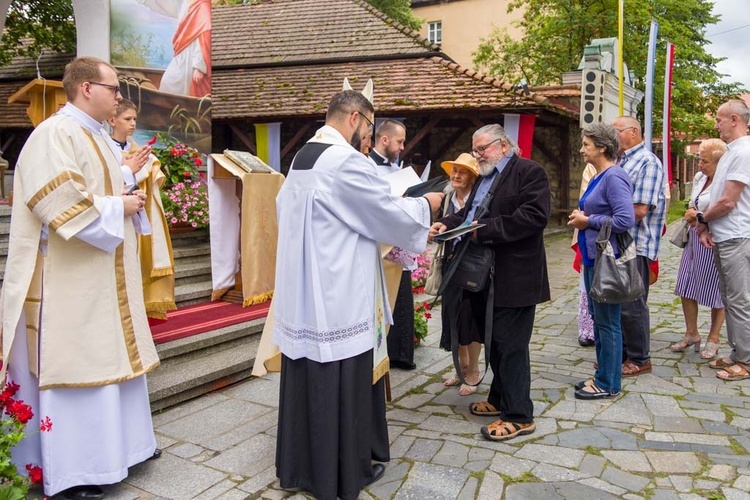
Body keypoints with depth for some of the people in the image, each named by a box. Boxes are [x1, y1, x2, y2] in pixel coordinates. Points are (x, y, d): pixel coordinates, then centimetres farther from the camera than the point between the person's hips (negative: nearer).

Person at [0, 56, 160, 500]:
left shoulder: (96, 136, 15)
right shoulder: (54, 135, -15)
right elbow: (61, 204, -26)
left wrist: (126, 197, 4)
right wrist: (119, 207, -15)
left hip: (104, 278, 10)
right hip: (70, 280, -10)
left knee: (111, 357, 16)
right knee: (73, 364, -1)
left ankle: (116, 443, 30)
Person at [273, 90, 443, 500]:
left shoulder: (301, 158, 12)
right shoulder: (346, 160, -17)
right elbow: (392, 213, -12)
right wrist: (426, 204, 8)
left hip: (301, 292, 9)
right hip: (337, 294, -9)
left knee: (305, 378, 16)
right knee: (342, 383, 4)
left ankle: (299, 464, 30)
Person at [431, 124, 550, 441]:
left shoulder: (529, 172, -9)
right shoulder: (485, 177, 20)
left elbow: (535, 216, -22)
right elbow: (468, 213, 22)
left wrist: (484, 230, -23)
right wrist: (447, 224, 0)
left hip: (513, 278, -9)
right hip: (484, 276, 9)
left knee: (510, 345, -4)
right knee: (493, 341, 17)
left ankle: (519, 416, 7)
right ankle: (500, 399, 32)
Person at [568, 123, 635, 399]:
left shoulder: (614, 176, -16)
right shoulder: (598, 177, 13)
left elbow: (626, 219, -24)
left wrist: (588, 221, -14)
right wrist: (581, 217, 5)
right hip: (592, 257, 10)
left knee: (607, 321, 0)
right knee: (598, 318, 16)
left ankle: (608, 384, 11)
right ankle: (603, 375, 27)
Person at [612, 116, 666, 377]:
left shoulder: (647, 163, -12)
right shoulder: (621, 161, 14)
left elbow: (639, 210, -20)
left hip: (634, 245, -9)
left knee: (631, 306, 0)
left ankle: (639, 359, 15)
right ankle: (621, 353, 27)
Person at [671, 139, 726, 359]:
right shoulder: (699, 178, 8)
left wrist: (699, 216, -11)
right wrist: (692, 215, 1)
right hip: (694, 239, 8)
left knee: (715, 292, 6)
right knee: (686, 288, 12)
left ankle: (713, 340, 21)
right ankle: (691, 334, 27)